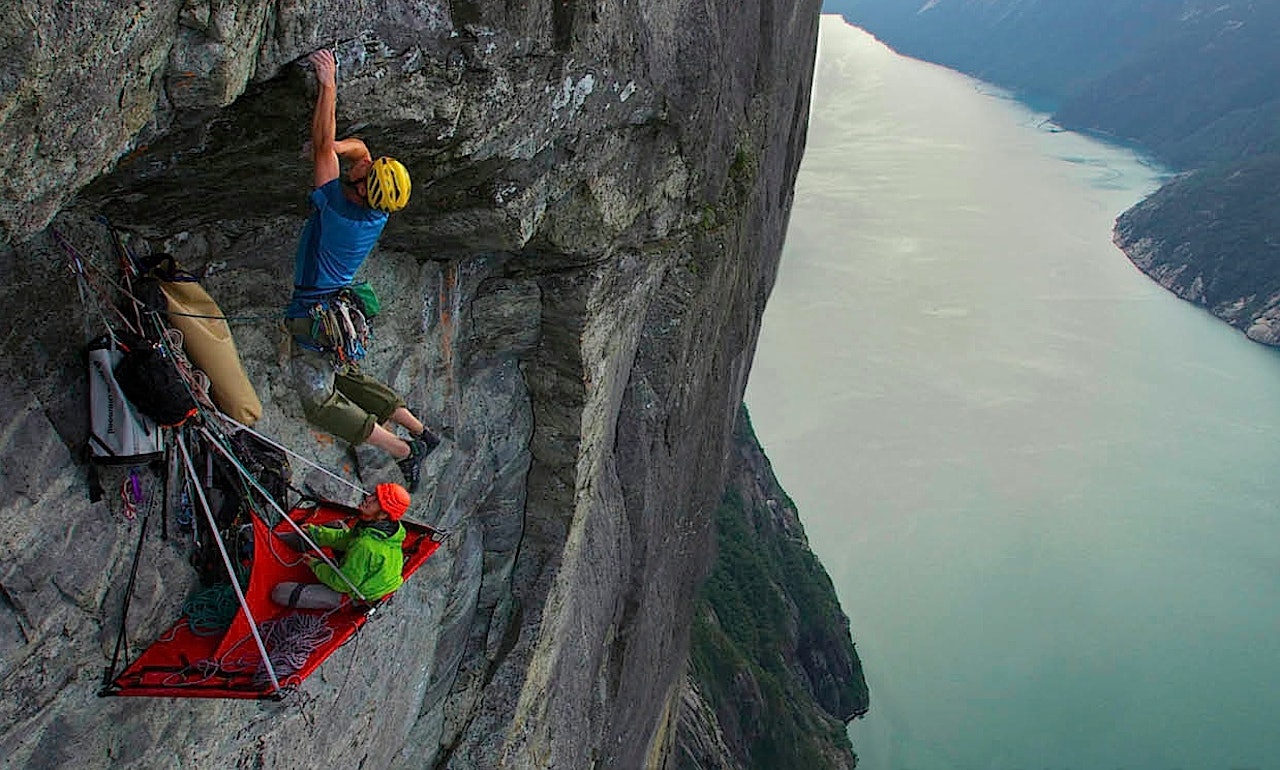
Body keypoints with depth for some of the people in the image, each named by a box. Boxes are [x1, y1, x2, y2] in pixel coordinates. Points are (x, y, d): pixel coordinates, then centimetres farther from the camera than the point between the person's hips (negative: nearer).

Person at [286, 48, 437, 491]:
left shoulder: (336, 205, -26)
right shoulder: (379, 213, -5)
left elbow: (323, 143, -22)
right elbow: (356, 147, 10)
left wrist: (328, 84, -19)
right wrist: (342, 148, -9)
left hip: (314, 316, -8)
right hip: (342, 309, 8)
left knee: (322, 403, -2)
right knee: (349, 380, 24)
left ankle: (403, 451, -5)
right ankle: (420, 432, 20)